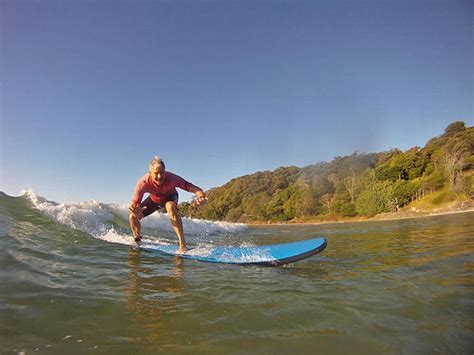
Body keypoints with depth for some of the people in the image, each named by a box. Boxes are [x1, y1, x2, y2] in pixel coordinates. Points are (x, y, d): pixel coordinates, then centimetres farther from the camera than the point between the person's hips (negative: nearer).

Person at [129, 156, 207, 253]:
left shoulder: (171, 178, -40)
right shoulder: (143, 182, -36)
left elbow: (192, 187, -46)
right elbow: (135, 203, -34)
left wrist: (201, 197, -69)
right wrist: (135, 209, -60)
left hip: (170, 196, -3)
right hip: (154, 199, 3)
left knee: (170, 207, -38)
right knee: (133, 216, -8)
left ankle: (182, 243, -37)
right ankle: (137, 240, 22)